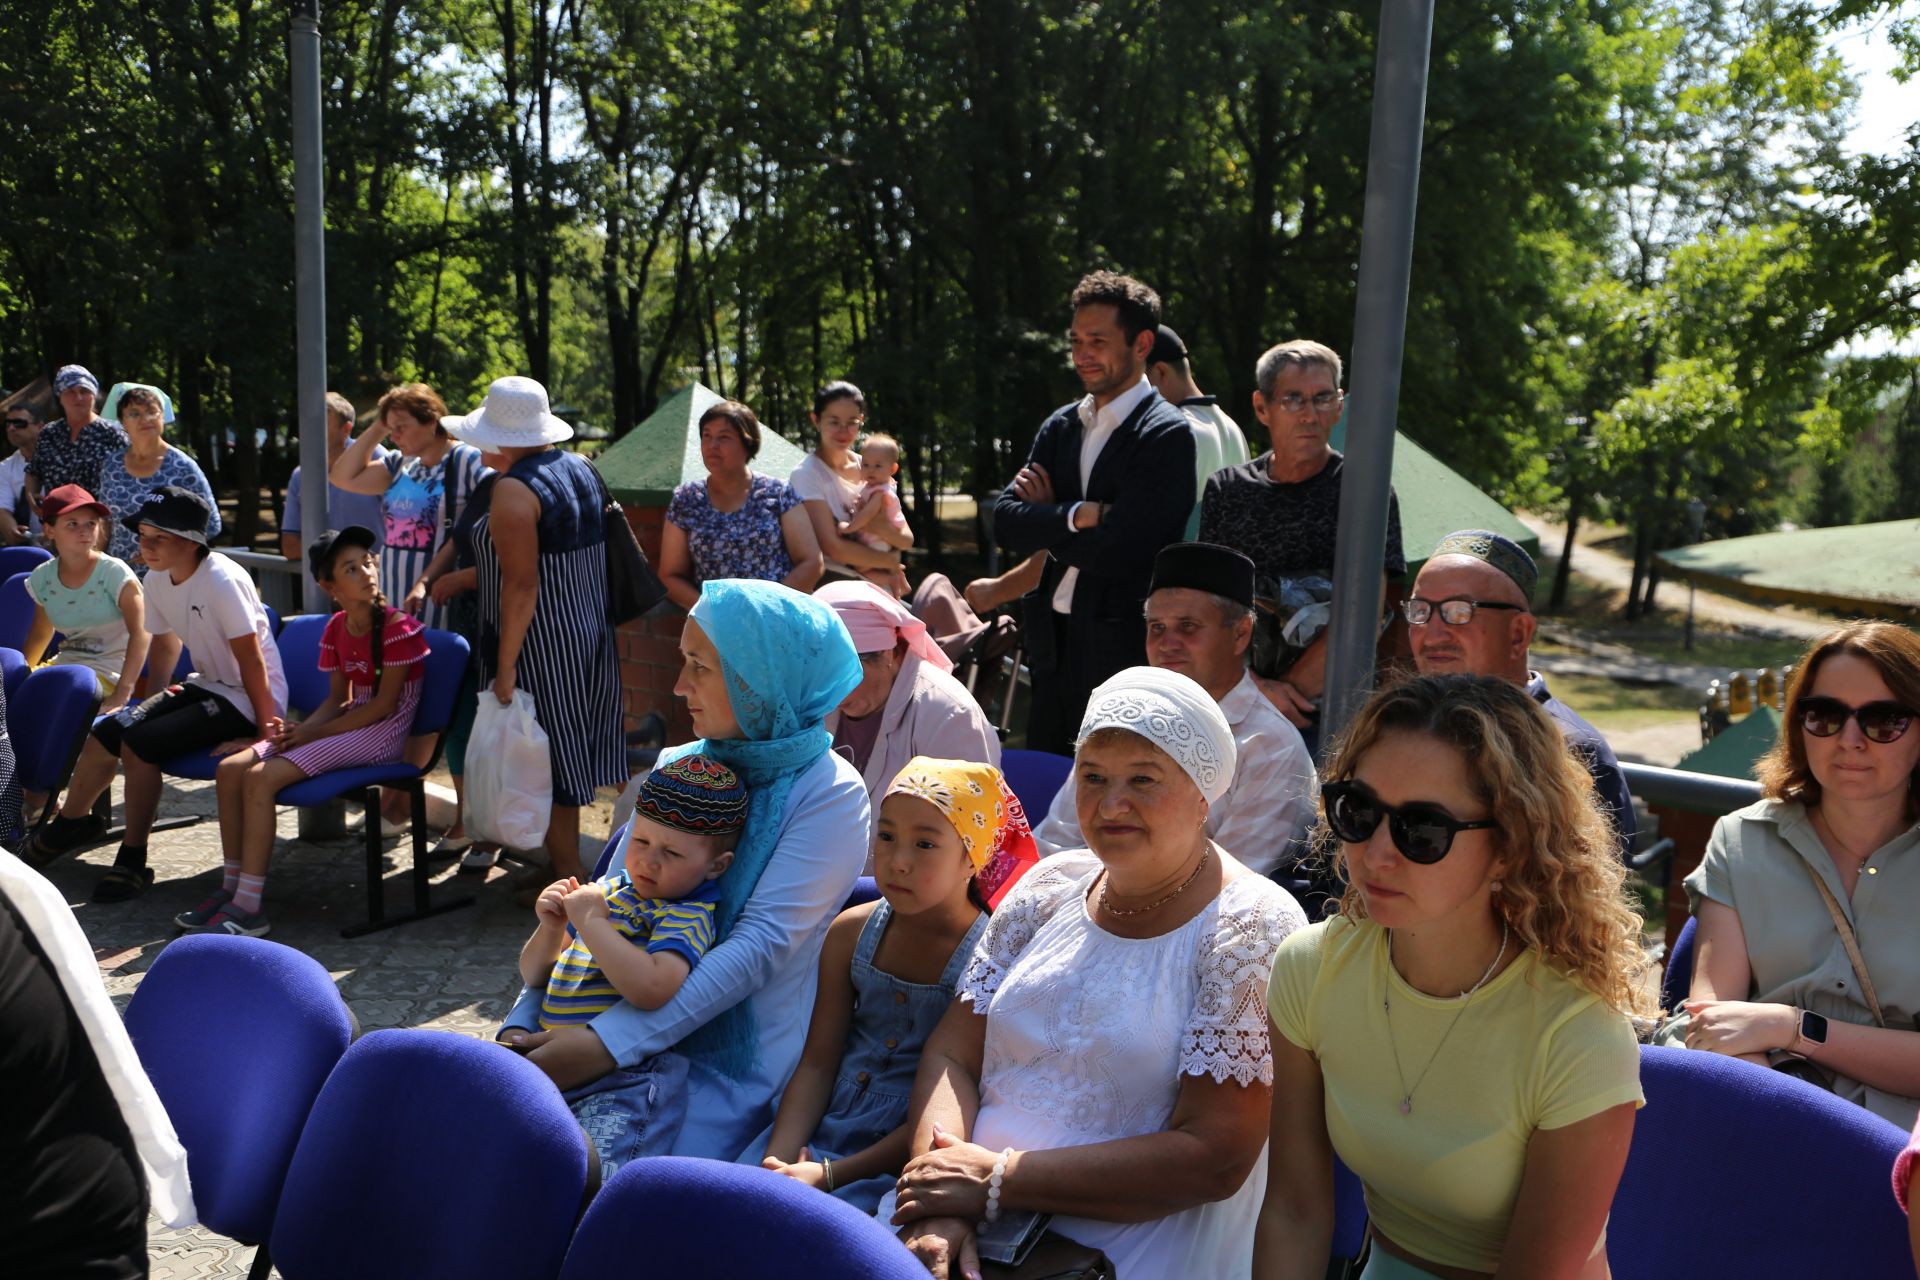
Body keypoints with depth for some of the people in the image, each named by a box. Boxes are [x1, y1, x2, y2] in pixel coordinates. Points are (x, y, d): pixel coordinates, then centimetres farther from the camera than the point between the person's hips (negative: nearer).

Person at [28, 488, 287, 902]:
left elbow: (250, 658, -24)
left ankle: (132, 861, -6)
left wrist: (264, 730, -23)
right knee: (106, 732, -1)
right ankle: (70, 822, 27)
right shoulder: (156, 582, 2)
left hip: (247, 698, -8)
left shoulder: (222, 581, -24)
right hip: (205, 685, 8)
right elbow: (164, 643, 19)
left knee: (138, 743, -22)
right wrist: (150, 698, 30)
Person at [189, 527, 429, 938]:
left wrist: (312, 733, -15)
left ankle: (248, 908, -19)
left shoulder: (397, 626, -14)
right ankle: (232, 886, 3)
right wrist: (297, 731, -10)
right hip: (348, 723, 8)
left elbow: (384, 705, -16)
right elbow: (337, 699, 11)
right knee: (230, 769, -4)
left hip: (383, 733, -8)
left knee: (262, 777, -22)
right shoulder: (336, 629, 10)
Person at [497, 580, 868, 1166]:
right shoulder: (676, 767, 9)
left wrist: (610, 1040, -25)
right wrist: (524, 1023, -4)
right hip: (628, 1031, 5)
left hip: (730, 1067, -5)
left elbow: (763, 944, -18)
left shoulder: (830, 793, -9)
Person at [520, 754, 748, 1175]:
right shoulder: (608, 888, 16)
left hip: (625, 1081, -8)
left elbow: (652, 989, -29)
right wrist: (550, 928, 0)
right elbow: (535, 978, 23)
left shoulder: (687, 915, -6)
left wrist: (590, 921, -18)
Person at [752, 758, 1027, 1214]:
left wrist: (830, 1175, -16)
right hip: (820, 1131, 5)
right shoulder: (852, 932, 3)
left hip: (905, 1161, -5)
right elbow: (817, 1063, 5)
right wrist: (778, 1160, -10)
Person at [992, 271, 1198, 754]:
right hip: (1053, 641, 7)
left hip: (1122, 646, -6)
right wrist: (1078, 514, -16)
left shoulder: (1167, 434, -11)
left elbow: (1117, 550, -20)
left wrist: (1046, 522, -5)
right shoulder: (1061, 425, 10)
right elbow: (1006, 520, 0)